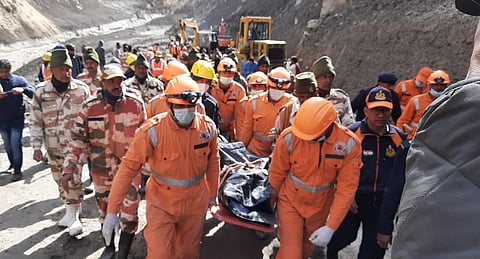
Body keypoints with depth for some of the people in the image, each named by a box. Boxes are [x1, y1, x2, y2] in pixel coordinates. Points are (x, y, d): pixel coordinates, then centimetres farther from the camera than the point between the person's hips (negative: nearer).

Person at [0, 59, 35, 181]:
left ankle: (17, 170, 4)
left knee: (16, 145, -6)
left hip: (17, 119, -3)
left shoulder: (19, 80, -3)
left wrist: (23, 89, -28)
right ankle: (12, 164, 35)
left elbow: (34, 93, -9)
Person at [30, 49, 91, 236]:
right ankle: (70, 211, 33)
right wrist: (37, 147, 0)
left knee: (73, 179, -3)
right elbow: (36, 122, 2)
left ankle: (73, 215, 11)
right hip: (54, 147, 3)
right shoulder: (41, 92, -3)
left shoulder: (82, 89, -7)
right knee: (61, 180, 15)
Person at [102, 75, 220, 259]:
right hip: (161, 203, -3)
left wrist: (212, 194, 14)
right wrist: (112, 211, -19)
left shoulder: (208, 127, -11)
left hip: (196, 202, 3)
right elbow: (128, 168, -19)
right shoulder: (152, 130, -22)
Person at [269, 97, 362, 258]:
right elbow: (277, 174, -9)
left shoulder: (350, 144, -22)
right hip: (290, 203, -2)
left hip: (321, 207, 2)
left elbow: (347, 188, -16)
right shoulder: (289, 137, -24)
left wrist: (331, 227, -16)